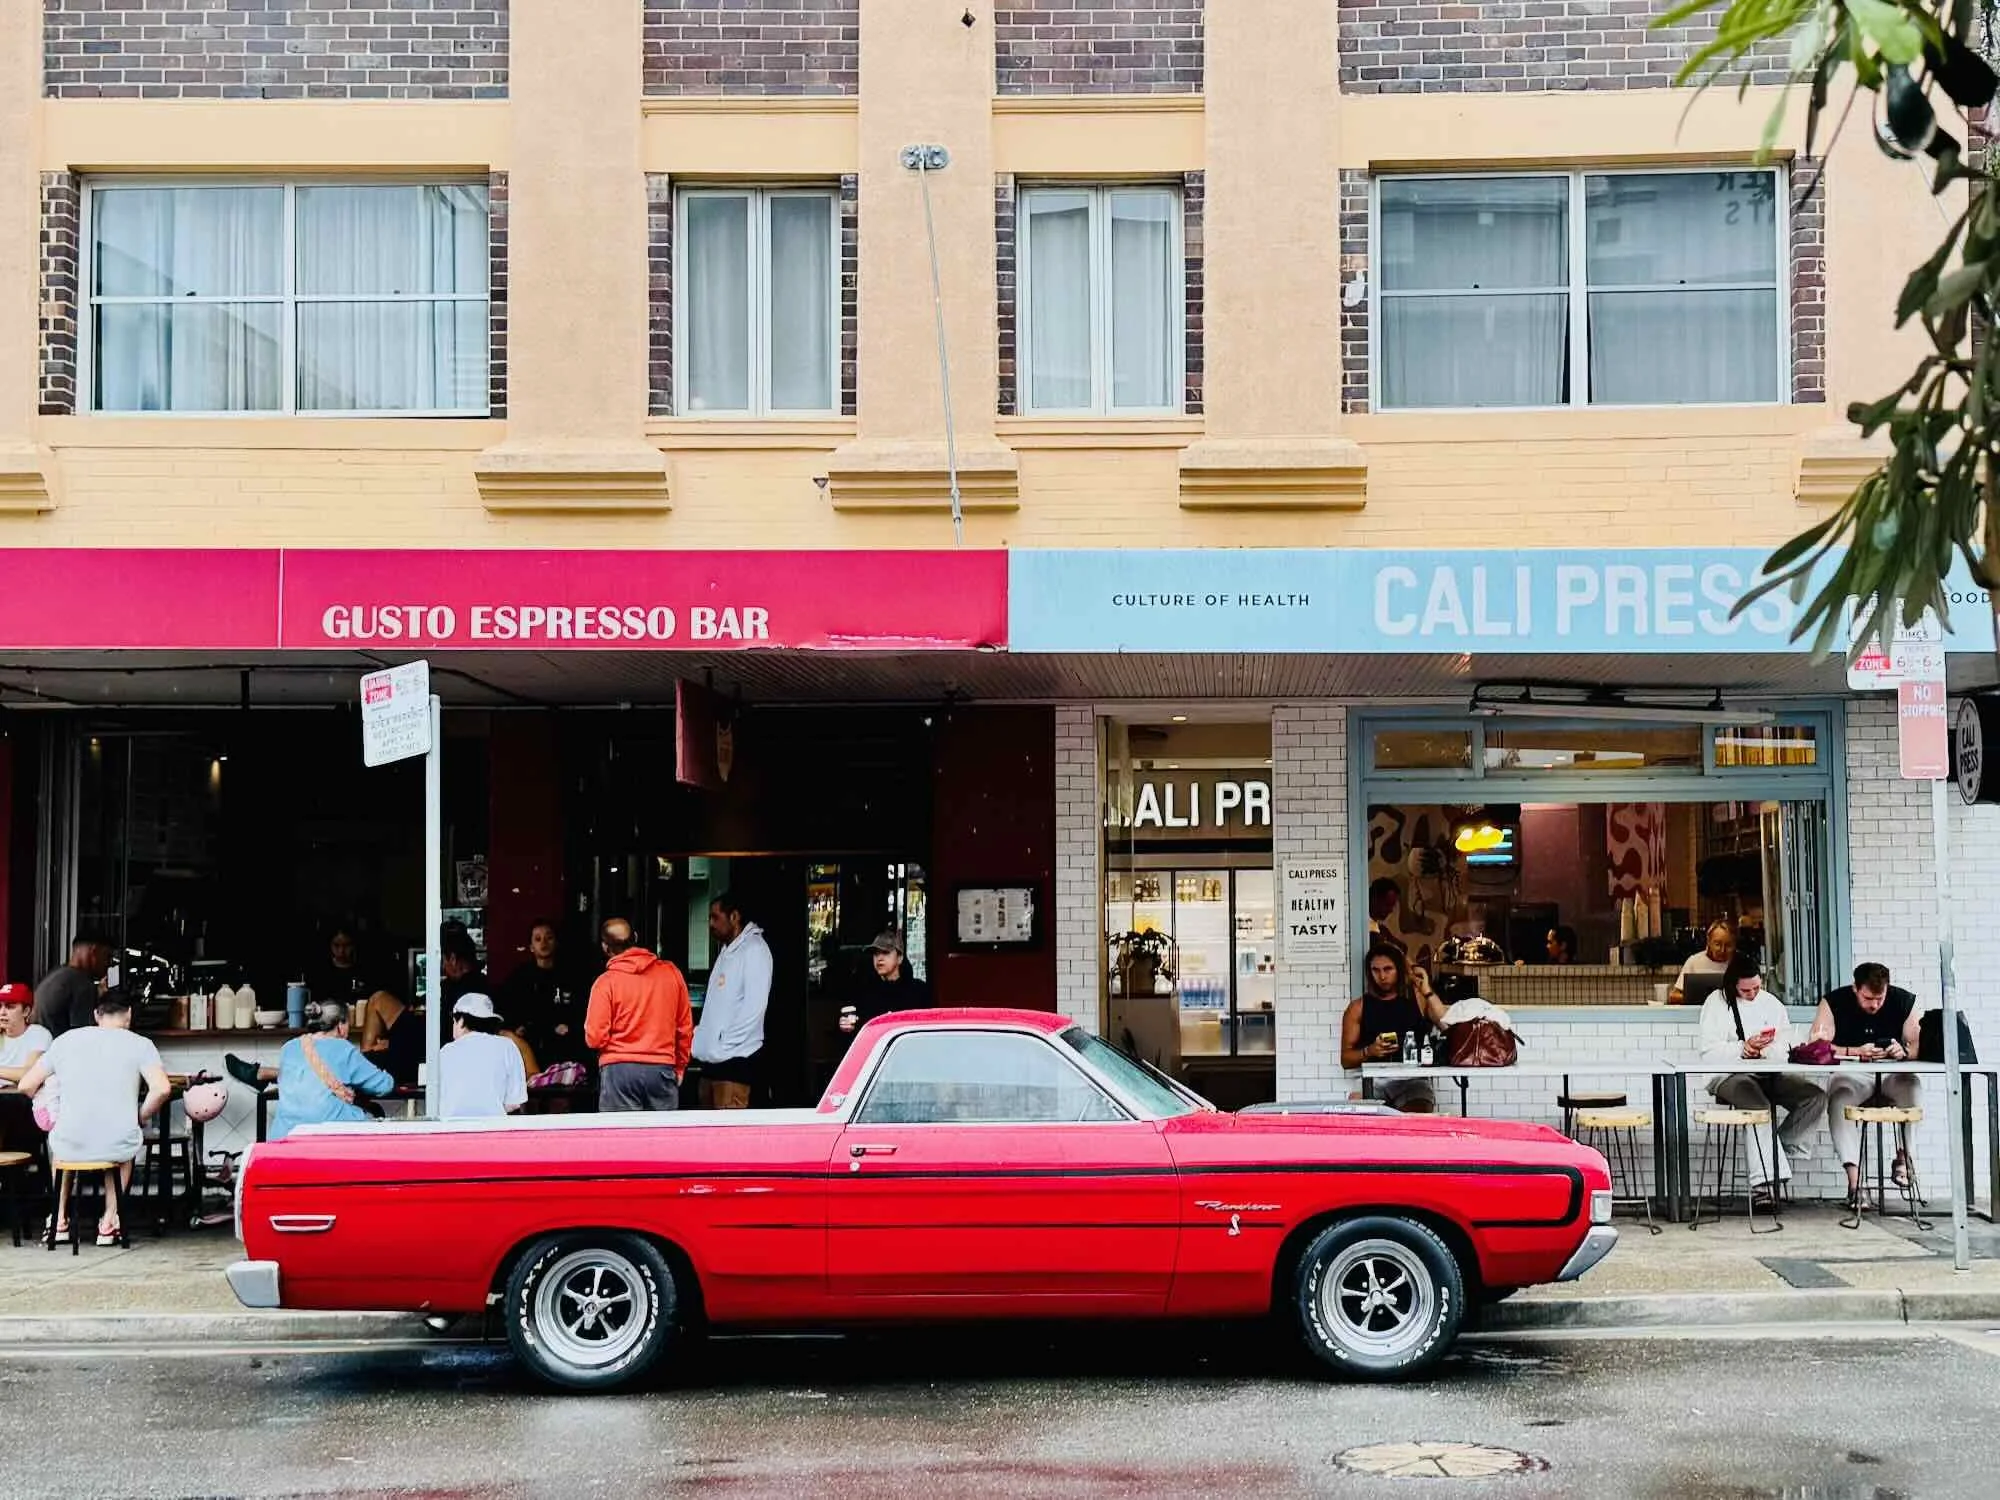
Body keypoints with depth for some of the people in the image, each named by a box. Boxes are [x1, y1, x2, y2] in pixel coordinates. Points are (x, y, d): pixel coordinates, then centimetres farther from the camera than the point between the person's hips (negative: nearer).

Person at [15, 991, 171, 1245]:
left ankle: (60, 1219, 36)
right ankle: (109, 1222, 29)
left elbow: (26, 1085, 9)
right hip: (117, 1147, -1)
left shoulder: (66, 1039, 7)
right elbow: (162, 1088, -16)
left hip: (69, 1147, 1)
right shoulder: (139, 1044, -1)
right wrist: (140, 1118, 2)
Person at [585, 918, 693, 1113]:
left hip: (619, 1070, -2)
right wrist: (679, 1068, 21)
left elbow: (595, 1038, -7)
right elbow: (685, 1029, 9)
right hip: (663, 1069, 2)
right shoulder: (671, 973, 4)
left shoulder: (606, 982, -5)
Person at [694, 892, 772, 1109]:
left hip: (735, 1058, -10)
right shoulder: (727, 952, 20)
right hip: (713, 1056, 10)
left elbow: (754, 1005, -17)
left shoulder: (754, 949, -8)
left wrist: (725, 1043, -17)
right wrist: (702, 1035, 7)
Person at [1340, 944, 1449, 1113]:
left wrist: (1427, 991, -5)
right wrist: (1368, 1051, -10)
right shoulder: (1358, 1007, 13)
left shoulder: (1417, 998, 13)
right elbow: (1345, 1059, 10)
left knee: (1417, 1113, -30)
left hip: (1413, 1079, 0)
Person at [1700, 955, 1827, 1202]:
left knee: (1816, 1096, -18)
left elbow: (1788, 1044, 9)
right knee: (1759, 1106, -36)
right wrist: (1744, 1048, -21)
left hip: (1770, 1073, 5)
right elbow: (1709, 1051, -7)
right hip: (1730, 1076, -5)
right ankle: (1765, 1180, -36)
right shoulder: (1717, 1003, 2)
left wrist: (1765, 1050, -12)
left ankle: (1787, 1145, -1)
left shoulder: (1770, 1002, 16)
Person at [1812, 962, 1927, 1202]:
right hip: (1852, 1074, -1)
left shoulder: (1906, 1002, -3)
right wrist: (1857, 1052, -31)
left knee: (1911, 1086, -33)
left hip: (1893, 1074, 1)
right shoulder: (1834, 1003, -7)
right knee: (1838, 1100, -32)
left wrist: (1904, 1051, -32)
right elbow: (1817, 1047, -17)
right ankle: (1854, 1179, -35)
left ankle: (1903, 1155, -15)